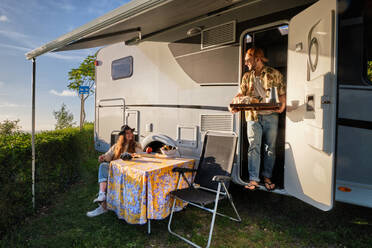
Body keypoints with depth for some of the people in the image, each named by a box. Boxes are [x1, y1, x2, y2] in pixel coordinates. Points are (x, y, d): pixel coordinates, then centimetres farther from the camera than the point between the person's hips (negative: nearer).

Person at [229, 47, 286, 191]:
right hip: (253, 116, 1)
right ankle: (253, 180, 1)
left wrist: (282, 105, -13)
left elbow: (282, 93, 5)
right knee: (254, 147, -4)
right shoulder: (247, 77, 15)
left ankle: (267, 177, 21)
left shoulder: (275, 74, 6)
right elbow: (241, 94, 10)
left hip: (271, 116, -1)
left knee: (270, 148, 6)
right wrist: (233, 104, -8)